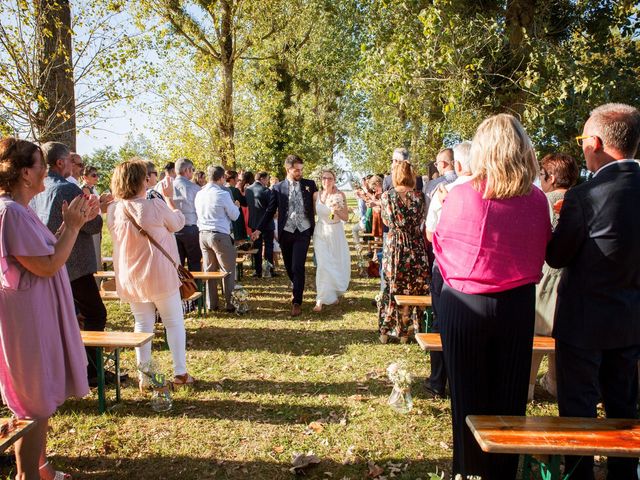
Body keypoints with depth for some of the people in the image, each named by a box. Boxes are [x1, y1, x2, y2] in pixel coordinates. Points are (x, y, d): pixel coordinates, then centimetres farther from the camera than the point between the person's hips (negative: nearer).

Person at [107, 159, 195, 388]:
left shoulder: (113, 210, -5)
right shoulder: (155, 206, -19)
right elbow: (178, 223, -2)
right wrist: (169, 198, 10)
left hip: (130, 280, 5)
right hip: (159, 276, -4)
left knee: (142, 325, 14)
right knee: (174, 323, 10)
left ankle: (144, 376, 16)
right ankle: (180, 372, 14)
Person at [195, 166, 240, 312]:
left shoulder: (199, 194, 6)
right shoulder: (223, 194, -13)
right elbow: (234, 216, -5)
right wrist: (236, 206, 17)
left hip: (203, 234, 6)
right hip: (220, 235, -6)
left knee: (209, 270, 13)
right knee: (228, 270, 4)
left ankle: (212, 303, 18)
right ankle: (229, 303, 5)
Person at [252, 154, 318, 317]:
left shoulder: (310, 184, 2)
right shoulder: (278, 188, 3)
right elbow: (270, 211, 5)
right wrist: (259, 229, -2)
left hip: (303, 232, -2)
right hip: (285, 232, 2)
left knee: (298, 267, -10)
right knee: (289, 267, 13)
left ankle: (297, 302, 1)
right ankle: (298, 289, 41)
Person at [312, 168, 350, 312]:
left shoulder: (340, 195, -9)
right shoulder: (316, 195, -2)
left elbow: (346, 218, -7)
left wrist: (337, 210, -24)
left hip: (336, 233, 0)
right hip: (320, 233, 0)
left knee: (339, 263, 11)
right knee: (323, 264, -8)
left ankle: (336, 291, 38)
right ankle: (321, 299, -1)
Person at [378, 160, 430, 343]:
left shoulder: (387, 196, -7)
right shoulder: (419, 196, -4)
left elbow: (386, 221, 2)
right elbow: (421, 221, 6)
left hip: (394, 245, 0)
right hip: (415, 246, 1)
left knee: (392, 287, 11)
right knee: (414, 287, 11)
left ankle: (386, 330, 18)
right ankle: (405, 330, 18)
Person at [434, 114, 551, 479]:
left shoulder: (460, 196, -14)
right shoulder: (537, 201, -7)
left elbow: (440, 244, 0)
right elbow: (543, 253, 5)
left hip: (463, 305, -2)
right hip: (517, 307, 2)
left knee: (468, 395, 14)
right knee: (510, 396, 17)